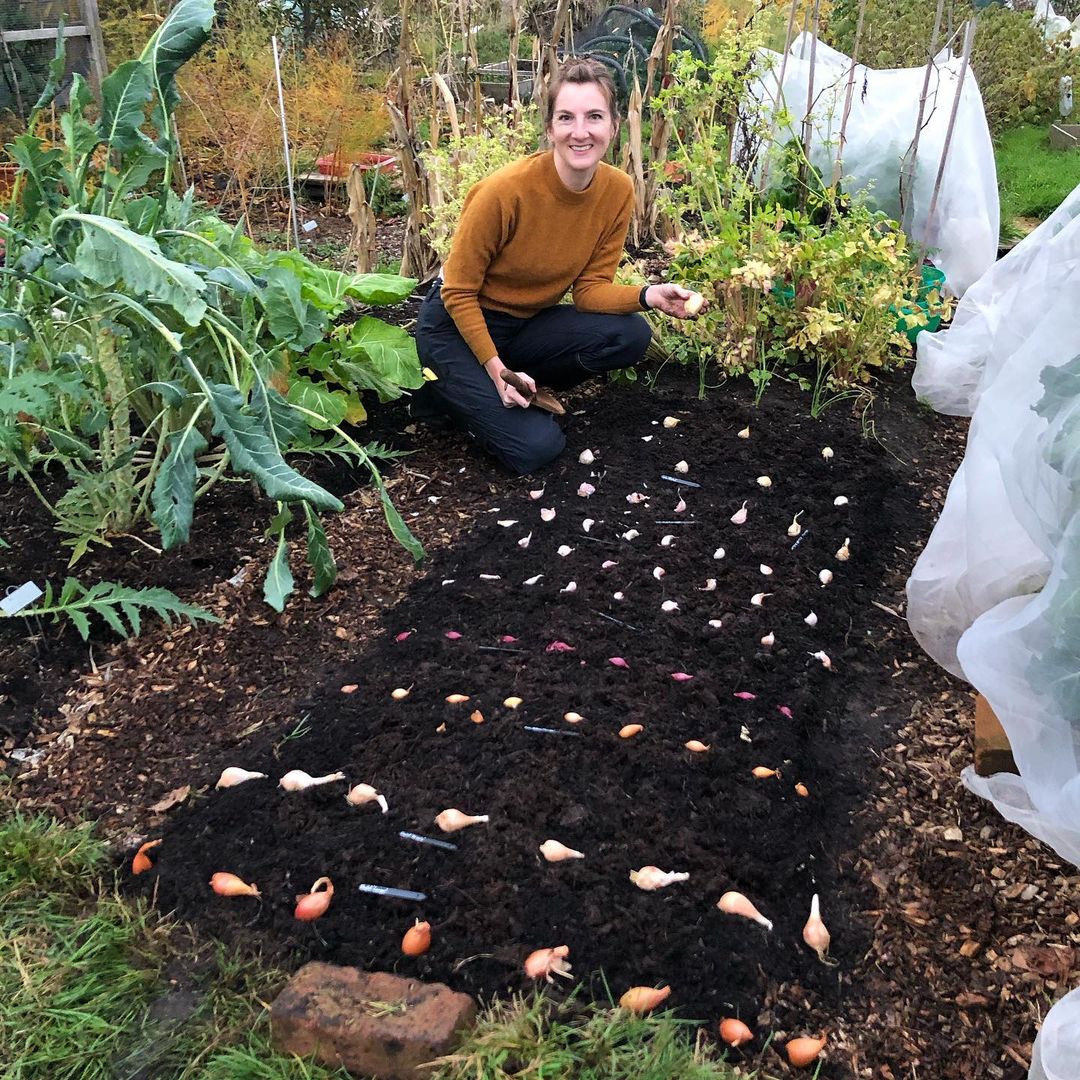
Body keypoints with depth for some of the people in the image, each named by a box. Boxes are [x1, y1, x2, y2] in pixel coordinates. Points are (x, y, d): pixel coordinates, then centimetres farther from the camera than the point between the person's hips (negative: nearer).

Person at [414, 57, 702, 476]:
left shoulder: (618, 191, -12)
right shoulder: (505, 190, -27)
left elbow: (589, 288, -8)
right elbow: (459, 292, -17)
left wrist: (648, 296, -27)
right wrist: (496, 368, -24)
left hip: (527, 322, 5)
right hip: (458, 326, -5)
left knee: (630, 336, -19)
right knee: (536, 446, -19)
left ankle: (523, 388, 3)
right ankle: (451, 384, 7)